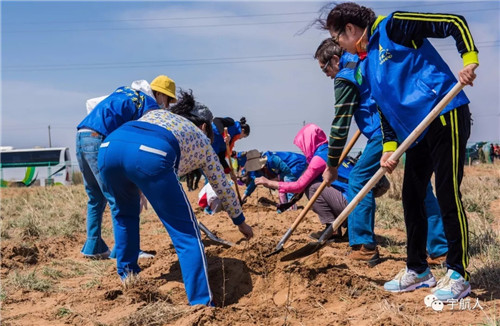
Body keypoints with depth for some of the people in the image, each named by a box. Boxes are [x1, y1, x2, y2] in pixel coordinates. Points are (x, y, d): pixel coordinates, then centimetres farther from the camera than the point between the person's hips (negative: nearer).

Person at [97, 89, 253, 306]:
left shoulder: (156, 112, 44)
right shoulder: (201, 139, 35)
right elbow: (222, 186, 42)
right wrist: (240, 221, 56)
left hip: (110, 146, 5)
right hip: (151, 156, -5)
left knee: (123, 211, 34)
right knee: (186, 233, 6)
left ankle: (127, 273, 38)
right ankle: (201, 303, 0)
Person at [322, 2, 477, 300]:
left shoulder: (392, 27, -9)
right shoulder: (364, 70, 14)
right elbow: (385, 109, 15)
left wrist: (470, 60, -24)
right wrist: (389, 148, 2)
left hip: (446, 118, -9)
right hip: (417, 133, 9)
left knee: (448, 196, -6)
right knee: (412, 198, 10)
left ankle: (458, 275, 6)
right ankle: (418, 270, 24)